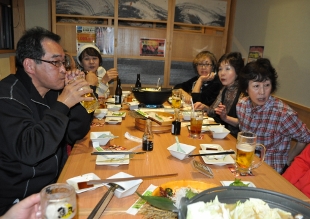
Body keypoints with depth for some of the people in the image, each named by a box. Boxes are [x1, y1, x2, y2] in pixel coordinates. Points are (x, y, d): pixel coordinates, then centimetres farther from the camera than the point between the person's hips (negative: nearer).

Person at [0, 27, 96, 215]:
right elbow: (29, 151, -31)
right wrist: (62, 105, -26)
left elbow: (76, 135, 4)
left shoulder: (52, 90, 3)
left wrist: (76, 96, -8)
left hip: (56, 182, 7)